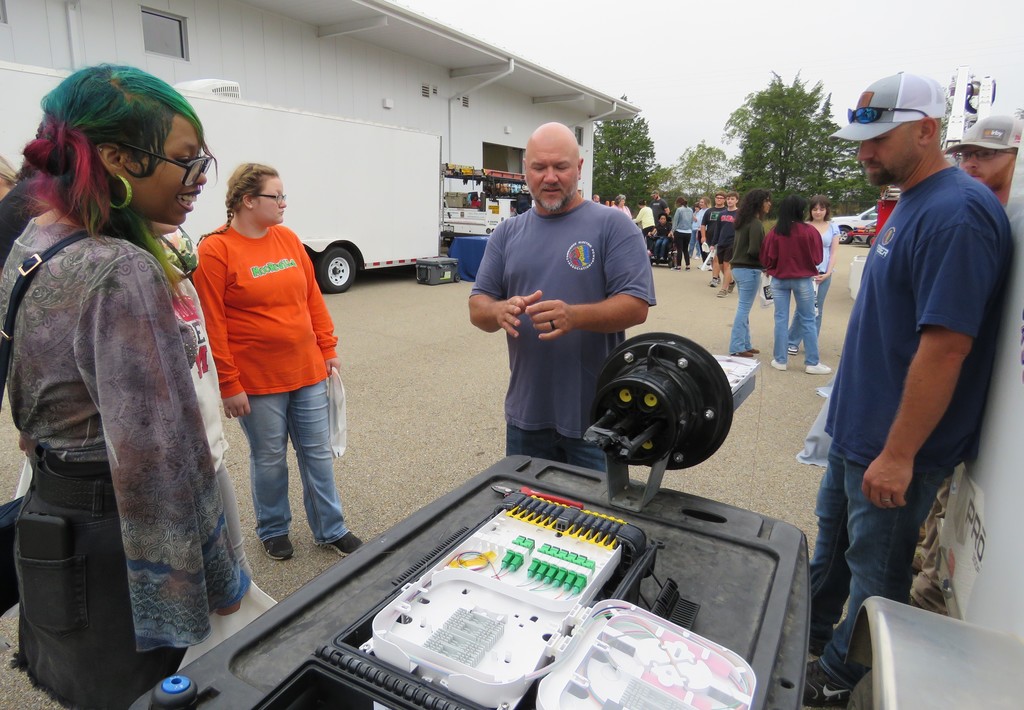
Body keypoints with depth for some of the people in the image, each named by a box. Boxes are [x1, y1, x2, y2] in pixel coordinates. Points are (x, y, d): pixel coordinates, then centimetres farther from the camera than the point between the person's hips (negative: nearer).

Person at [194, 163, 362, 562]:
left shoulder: (289, 239, 5)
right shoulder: (216, 251, -11)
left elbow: (313, 298, 10)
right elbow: (213, 325, -12)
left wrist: (328, 349, 9)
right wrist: (229, 384, -13)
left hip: (308, 372, 5)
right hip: (257, 381, -4)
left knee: (318, 453, 12)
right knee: (269, 459, 12)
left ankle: (331, 531, 28)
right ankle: (273, 531, 35)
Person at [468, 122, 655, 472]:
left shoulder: (613, 226, -4)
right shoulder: (507, 233, 8)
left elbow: (636, 306, -12)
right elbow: (477, 308, 5)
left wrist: (574, 316, -29)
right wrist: (500, 311, -19)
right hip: (525, 413, 4)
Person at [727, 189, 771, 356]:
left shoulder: (743, 221, 12)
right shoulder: (755, 223, -16)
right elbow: (754, 251, -20)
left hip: (738, 267, 9)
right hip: (749, 270, -9)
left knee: (743, 308, 14)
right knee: (743, 309, -4)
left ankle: (745, 344, 20)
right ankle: (737, 348, 0)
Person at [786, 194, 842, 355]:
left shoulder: (833, 228, 8)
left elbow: (834, 252, 7)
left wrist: (828, 273, -4)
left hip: (824, 274, 2)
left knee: (817, 310, 6)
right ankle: (792, 342, 6)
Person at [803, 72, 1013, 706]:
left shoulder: (956, 213, -22)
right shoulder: (912, 203, 9)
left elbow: (946, 346, -26)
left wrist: (898, 454, -22)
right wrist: (861, 429, 19)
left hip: (894, 446, -9)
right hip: (859, 427, 9)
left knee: (875, 571, 11)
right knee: (833, 539, 24)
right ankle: (808, 634, 45)